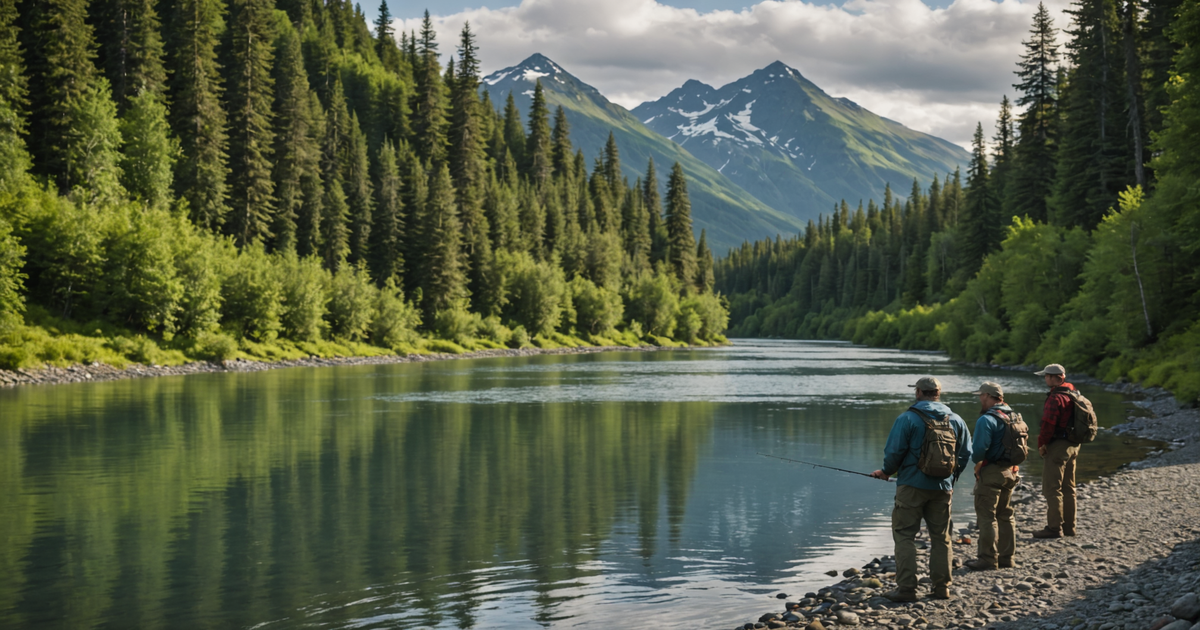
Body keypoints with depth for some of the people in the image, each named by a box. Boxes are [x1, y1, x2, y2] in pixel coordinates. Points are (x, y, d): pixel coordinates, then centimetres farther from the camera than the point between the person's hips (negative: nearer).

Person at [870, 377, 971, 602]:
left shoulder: (907, 419, -9)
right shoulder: (956, 420, 7)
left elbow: (894, 452, -11)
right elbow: (966, 454, 11)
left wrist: (887, 471, 9)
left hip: (912, 485, -5)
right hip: (942, 488, 5)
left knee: (904, 535, -1)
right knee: (941, 537, 12)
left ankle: (906, 588, -6)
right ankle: (942, 587, 14)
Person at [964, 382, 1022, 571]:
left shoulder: (987, 419, -17)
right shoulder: (1013, 417, 9)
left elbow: (979, 449, -22)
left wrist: (976, 460, -1)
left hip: (991, 472, -8)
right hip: (1010, 471, 8)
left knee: (986, 517, -3)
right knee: (1006, 516, 15)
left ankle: (988, 558, -3)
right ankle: (1006, 557, 20)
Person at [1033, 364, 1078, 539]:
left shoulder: (1055, 397, -18)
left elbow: (1048, 424, -22)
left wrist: (1041, 444, -10)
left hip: (1057, 446, -10)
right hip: (1073, 445, 10)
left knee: (1052, 488, -4)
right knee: (1068, 488, 16)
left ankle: (1054, 527, -3)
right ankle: (1069, 526, 22)